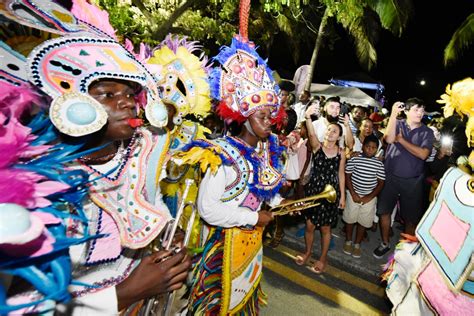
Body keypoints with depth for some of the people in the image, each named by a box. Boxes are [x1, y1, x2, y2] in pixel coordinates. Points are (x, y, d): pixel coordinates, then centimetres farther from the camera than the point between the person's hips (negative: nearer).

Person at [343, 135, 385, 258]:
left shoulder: (379, 164, -4)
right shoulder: (354, 159, -8)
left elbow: (381, 183, 0)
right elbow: (347, 177, -4)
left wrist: (369, 197, -10)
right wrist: (353, 194, -11)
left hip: (369, 198, 1)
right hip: (353, 194, -1)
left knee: (363, 222, 10)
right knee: (350, 219, 11)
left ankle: (357, 244, 28)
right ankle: (348, 241, 31)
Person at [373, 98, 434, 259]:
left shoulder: (427, 132, 0)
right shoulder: (397, 124, 1)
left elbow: (423, 154, -14)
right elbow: (389, 139, -21)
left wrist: (401, 139, -12)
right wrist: (393, 114, -25)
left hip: (413, 181, 0)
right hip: (391, 177, 0)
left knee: (411, 218, 9)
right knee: (384, 211, 7)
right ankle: (385, 243, 28)